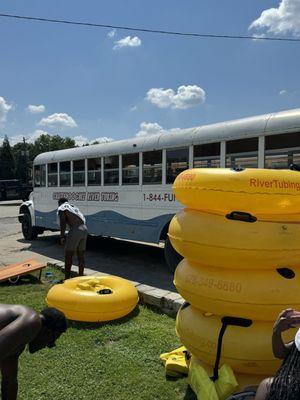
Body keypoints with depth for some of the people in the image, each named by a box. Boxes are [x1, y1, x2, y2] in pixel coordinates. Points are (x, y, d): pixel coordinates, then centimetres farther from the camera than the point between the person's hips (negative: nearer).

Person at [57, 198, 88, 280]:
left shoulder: (61, 208, 6)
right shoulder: (74, 207, 28)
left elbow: (63, 223, -8)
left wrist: (62, 236, -6)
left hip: (75, 231, -8)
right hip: (84, 230, 8)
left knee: (68, 256, 4)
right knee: (81, 256, 16)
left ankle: (67, 278, 9)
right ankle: (81, 277, 24)